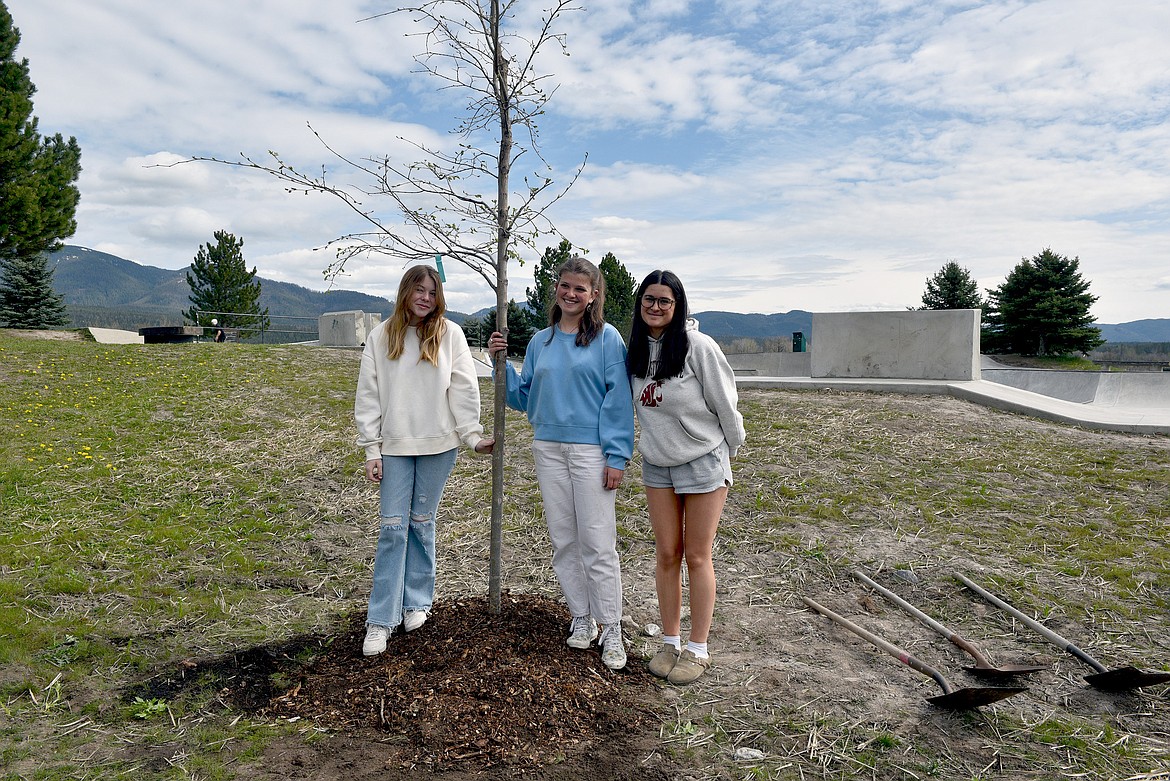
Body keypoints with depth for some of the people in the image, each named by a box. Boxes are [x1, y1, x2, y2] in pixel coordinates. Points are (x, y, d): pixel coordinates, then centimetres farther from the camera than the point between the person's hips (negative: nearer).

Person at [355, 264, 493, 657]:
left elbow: (463, 389, 0)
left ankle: (417, 602, 26)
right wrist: (371, 449, -1)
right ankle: (381, 620, 6)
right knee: (392, 527, -1)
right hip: (395, 447, 1)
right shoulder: (381, 336, 2)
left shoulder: (450, 334, 0)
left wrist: (473, 434, -7)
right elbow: (368, 395, 3)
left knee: (422, 522, 10)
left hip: (438, 446, 0)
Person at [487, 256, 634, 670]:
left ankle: (611, 631, 10)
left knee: (598, 543, -2)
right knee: (563, 541, 11)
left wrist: (617, 457, -13)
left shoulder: (607, 337, -4)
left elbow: (618, 399, -8)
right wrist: (501, 363, 2)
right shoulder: (539, 342, 11)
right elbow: (523, 398, 15)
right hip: (548, 447, 5)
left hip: (592, 450, -5)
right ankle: (581, 618, 26)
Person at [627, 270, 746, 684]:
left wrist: (728, 451, 0)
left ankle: (698, 649, 19)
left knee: (697, 557, 4)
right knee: (666, 555, 10)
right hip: (656, 463, 5)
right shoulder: (636, 349, 1)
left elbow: (725, 404, -9)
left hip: (703, 461, -5)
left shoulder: (699, 346, -17)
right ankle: (670, 642, 24)